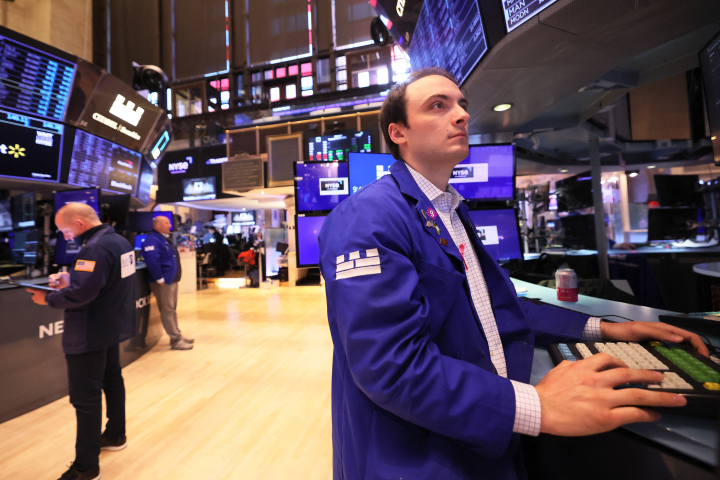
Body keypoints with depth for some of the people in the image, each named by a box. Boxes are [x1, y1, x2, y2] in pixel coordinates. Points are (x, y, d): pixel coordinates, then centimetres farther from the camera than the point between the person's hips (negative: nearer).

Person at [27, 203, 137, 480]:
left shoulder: (95, 247, -23)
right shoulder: (119, 241, 7)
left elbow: (81, 293, -28)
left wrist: (48, 299, -12)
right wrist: (70, 279, 7)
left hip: (89, 334, -10)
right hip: (112, 326, 10)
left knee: (85, 398, 0)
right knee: (112, 380, 22)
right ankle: (115, 435, 39)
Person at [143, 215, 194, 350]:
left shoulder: (164, 239, 17)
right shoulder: (152, 240, -17)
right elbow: (152, 261, -28)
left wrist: (178, 271, 17)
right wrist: (160, 279, -25)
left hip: (172, 280, 10)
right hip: (163, 282, -10)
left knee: (172, 309, 17)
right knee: (167, 311, -3)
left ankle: (177, 335, 27)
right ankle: (176, 340, 2)